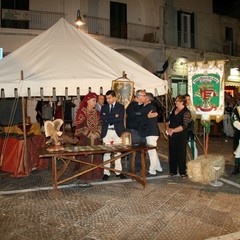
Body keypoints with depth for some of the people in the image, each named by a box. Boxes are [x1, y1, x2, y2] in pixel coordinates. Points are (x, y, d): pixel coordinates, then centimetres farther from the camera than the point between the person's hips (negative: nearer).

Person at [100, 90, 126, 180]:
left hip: (117, 131, -1)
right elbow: (102, 118, -6)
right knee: (106, 152, 2)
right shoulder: (104, 107, 12)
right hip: (106, 132, 1)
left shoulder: (120, 107, 5)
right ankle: (106, 173, 9)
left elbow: (120, 118, -11)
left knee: (117, 152, 6)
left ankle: (118, 171, 16)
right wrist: (114, 116, -13)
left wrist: (108, 118, -10)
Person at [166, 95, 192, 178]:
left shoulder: (186, 112, -11)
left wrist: (173, 130, -17)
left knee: (181, 153, 1)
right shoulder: (174, 109, 9)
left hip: (181, 136, -6)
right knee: (172, 152, 11)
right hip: (172, 135, 6)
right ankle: (172, 170, 23)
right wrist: (167, 128, -4)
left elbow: (184, 126, -19)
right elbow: (168, 120, 14)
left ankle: (182, 172, 14)